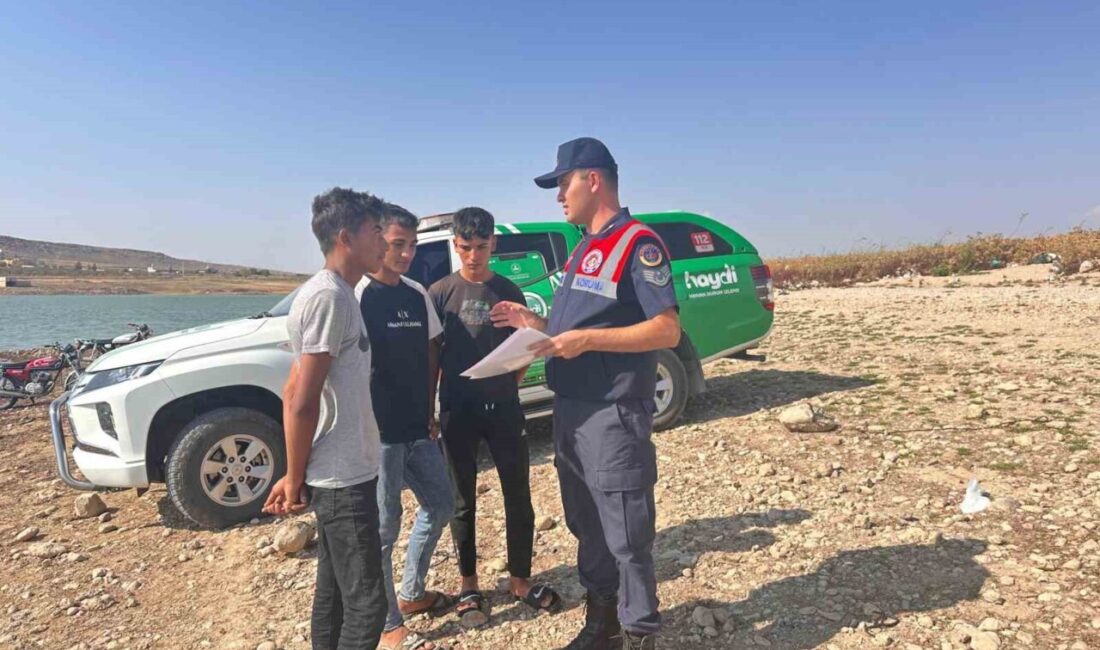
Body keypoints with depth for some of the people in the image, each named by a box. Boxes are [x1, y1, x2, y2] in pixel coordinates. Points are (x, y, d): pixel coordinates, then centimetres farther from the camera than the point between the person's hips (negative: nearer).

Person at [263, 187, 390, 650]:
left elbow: (297, 395, 14)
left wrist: (297, 477, 14)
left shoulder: (335, 293, 11)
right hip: (343, 479, -9)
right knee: (365, 603, 1)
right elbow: (302, 402, -21)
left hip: (342, 474, 9)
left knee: (334, 595, 19)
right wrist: (295, 480, -9)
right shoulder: (329, 296, -19)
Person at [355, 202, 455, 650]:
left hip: (418, 427, 8)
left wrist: (429, 411, 9)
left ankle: (411, 593, 37)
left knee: (440, 506, 17)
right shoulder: (359, 296, -13)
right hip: (379, 432, -7)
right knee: (383, 527, 5)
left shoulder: (418, 294, 8)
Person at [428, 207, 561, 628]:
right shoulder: (441, 293, -2)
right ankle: (469, 587, 25)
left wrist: (513, 381, -7)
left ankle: (521, 581, 25)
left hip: (503, 406, 2)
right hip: (458, 410, -2)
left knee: (518, 495, 7)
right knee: (463, 500, 9)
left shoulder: (508, 291, 5)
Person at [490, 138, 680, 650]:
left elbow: (667, 331, -19)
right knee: (586, 528, 19)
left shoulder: (638, 244, -11)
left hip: (614, 416, -9)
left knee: (626, 538, 2)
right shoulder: (582, 250, 16)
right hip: (569, 412, 9)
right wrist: (535, 323, 7)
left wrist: (586, 340, -24)